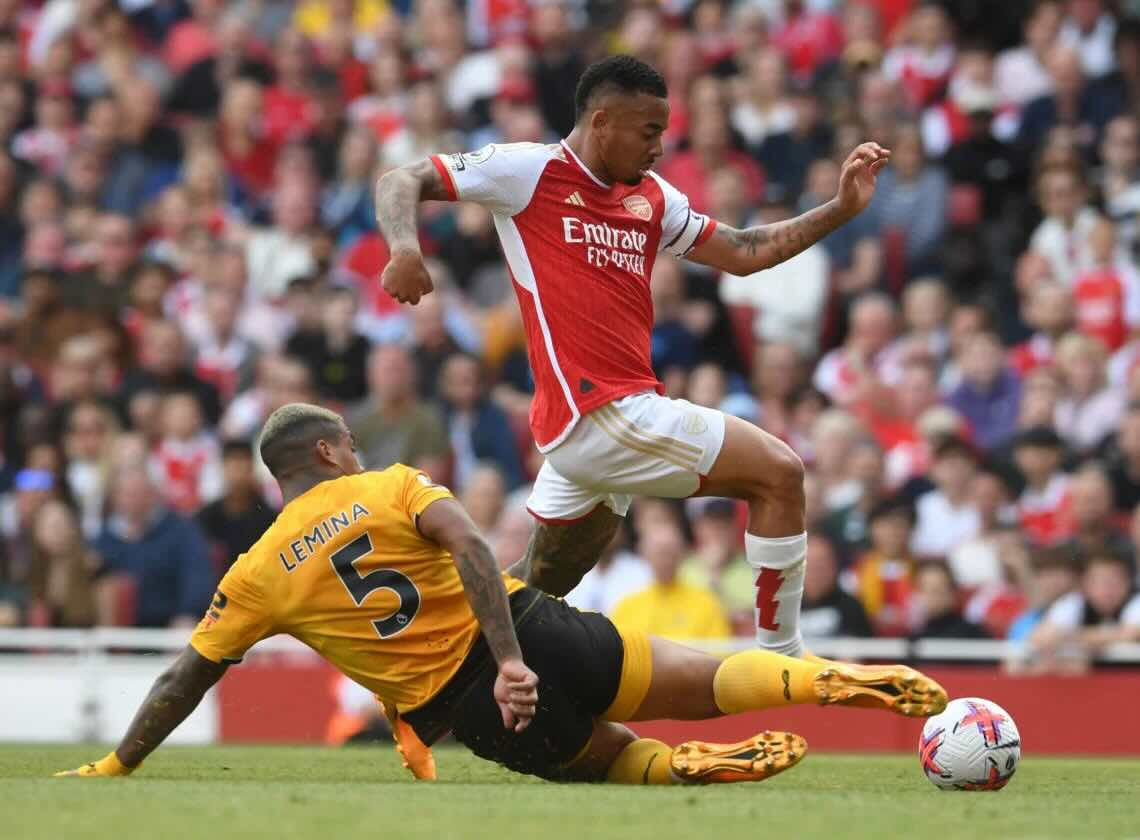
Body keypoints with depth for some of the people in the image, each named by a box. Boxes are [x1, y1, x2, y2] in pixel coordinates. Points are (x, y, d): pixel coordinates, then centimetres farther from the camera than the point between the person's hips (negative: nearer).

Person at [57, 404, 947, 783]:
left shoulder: (256, 576, 8)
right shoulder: (391, 488, 5)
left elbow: (183, 681, 9)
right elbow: (471, 546, -14)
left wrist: (115, 766, 18)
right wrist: (510, 658, -19)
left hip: (465, 709, 1)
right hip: (531, 634, -1)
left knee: (606, 754, 22)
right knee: (699, 678, 1)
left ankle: (683, 766, -9)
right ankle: (826, 678, -21)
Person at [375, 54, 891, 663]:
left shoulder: (652, 198, 17)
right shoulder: (529, 171, -4)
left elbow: (743, 254, 21)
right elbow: (401, 183, -3)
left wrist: (841, 208, 11)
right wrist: (405, 249, -23)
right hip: (600, 412, -9)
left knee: (537, 590, 16)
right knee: (778, 472, -11)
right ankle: (780, 661, -6)